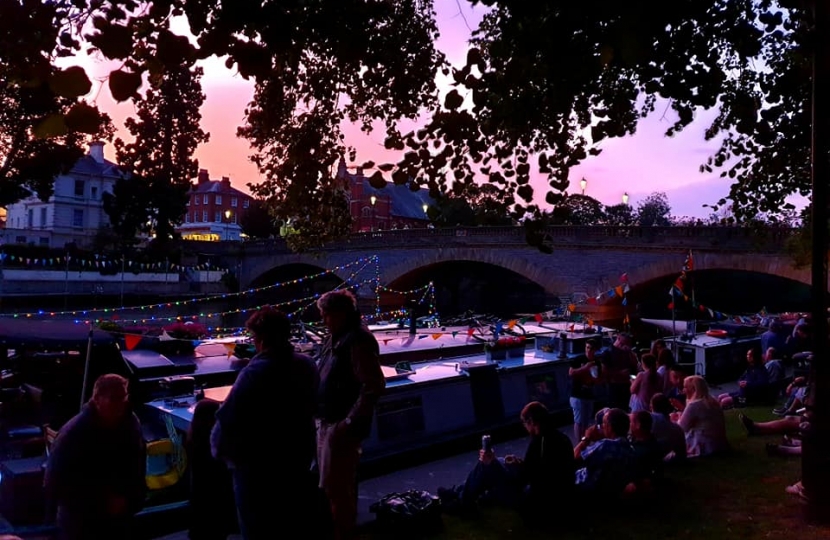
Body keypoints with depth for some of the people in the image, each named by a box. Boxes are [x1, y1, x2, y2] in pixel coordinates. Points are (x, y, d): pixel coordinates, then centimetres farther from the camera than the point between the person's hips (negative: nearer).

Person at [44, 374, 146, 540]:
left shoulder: (131, 425, -5)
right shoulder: (74, 433, -21)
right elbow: (54, 484, -19)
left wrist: (130, 500, -4)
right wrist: (100, 503, -20)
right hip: (81, 522, -5)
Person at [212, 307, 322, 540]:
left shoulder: (255, 372, -26)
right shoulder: (307, 364, -5)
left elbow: (228, 418, -23)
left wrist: (219, 449, -5)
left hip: (258, 463, -6)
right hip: (298, 455, 7)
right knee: (299, 521, 23)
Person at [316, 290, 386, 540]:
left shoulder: (358, 340, -19)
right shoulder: (335, 338, 9)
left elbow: (374, 386, -23)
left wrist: (349, 423, -22)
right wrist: (320, 416, 13)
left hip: (341, 425, -9)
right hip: (326, 422, 9)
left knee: (335, 486, 2)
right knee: (337, 484, 21)